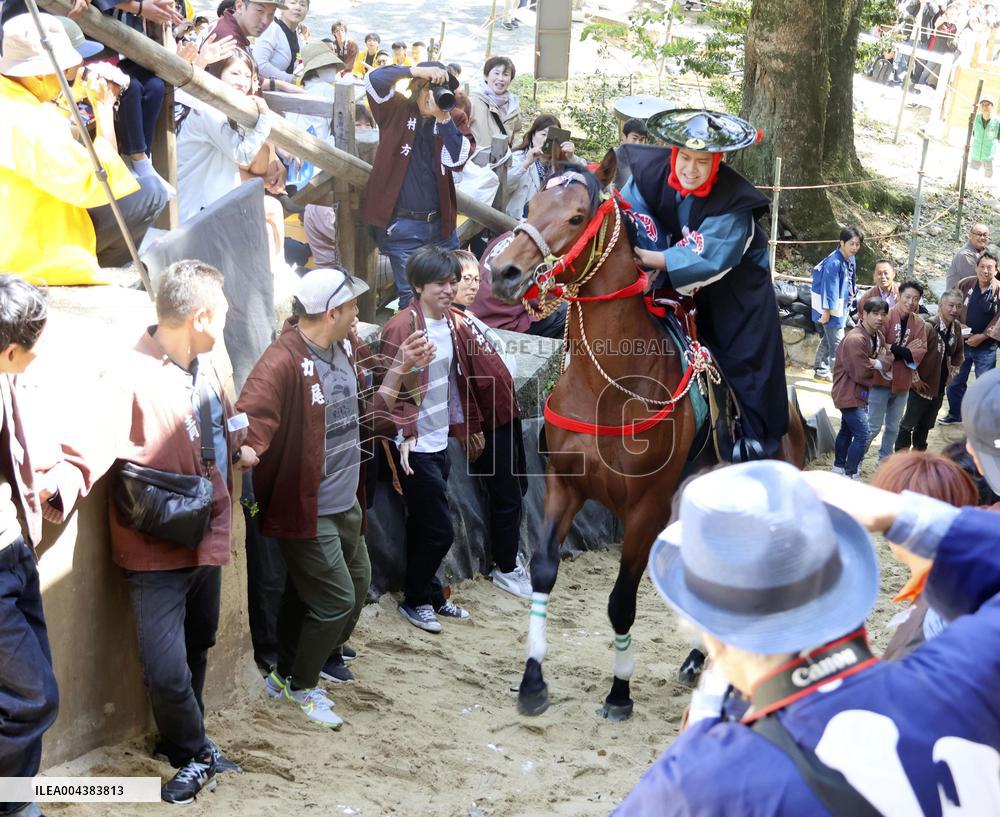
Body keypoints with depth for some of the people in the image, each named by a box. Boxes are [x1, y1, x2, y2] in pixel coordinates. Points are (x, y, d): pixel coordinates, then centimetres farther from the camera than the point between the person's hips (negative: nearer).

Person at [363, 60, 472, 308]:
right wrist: (417, 71, -25)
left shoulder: (455, 119, 4)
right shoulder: (397, 110, -1)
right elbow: (374, 80, -17)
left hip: (441, 223, 3)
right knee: (412, 298, 2)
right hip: (401, 225, -3)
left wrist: (443, 118, -20)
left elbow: (457, 159, -11)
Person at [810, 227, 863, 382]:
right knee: (837, 345, -6)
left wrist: (848, 303, 21)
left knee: (827, 341, 19)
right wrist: (826, 311, -23)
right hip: (830, 309, -10)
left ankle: (822, 372, 30)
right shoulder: (834, 263, -25)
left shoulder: (850, 260, 5)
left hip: (840, 308, 10)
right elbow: (829, 288, -24)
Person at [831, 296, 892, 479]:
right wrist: (879, 365, -6)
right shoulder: (855, 339, -26)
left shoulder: (878, 336, 5)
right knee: (863, 434, -14)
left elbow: (888, 360, 3)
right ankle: (850, 475, -7)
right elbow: (861, 373, -25)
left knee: (847, 430, 23)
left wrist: (877, 363, -20)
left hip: (860, 391, 10)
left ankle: (839, 468, 38)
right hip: (849, 393, -10)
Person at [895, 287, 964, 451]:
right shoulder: (927, 327, -25)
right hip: (921, 387, -7)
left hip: (939, 388, 7)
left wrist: (952, 371, 13)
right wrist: (915, 379, -20)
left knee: (925, 425, 20)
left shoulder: (956, 327, 0)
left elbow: (958, 351, 20)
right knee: (908, 424, 5)